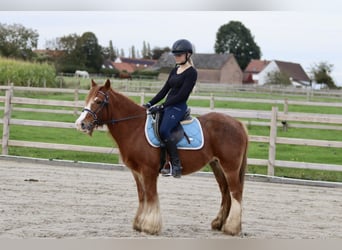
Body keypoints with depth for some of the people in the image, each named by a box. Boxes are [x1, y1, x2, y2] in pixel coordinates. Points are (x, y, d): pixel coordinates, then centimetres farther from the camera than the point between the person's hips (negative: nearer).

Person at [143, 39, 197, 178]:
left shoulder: (191, 73, -8)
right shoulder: (175, 71, 16)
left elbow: (181, 95, -15)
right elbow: (165, 90, 16)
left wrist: (161, 106, -19)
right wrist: (150, 104, 5)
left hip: (178, 107, -9)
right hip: (168, 107, 9)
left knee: (163, 131, -30)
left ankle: (176, 165, -26)